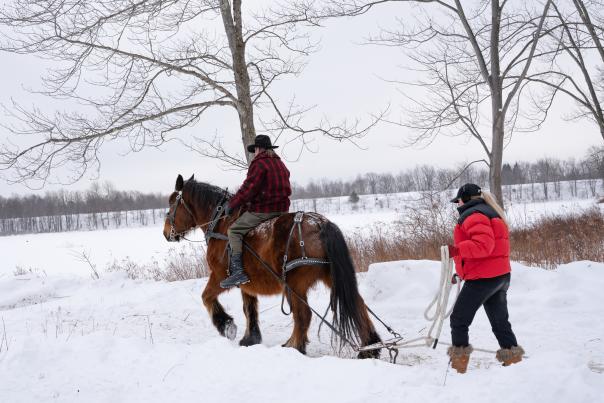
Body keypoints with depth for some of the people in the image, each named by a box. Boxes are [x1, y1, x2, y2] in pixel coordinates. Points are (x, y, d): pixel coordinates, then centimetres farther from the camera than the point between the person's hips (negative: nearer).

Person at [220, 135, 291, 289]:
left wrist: (232, 204, -2)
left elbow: (248, 189, -14)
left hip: (262, 211, -9)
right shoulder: (281, 164, 18)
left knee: (234, 230, -4)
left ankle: (237, 271, -19)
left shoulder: (259, 164, -10)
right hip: (283, 209, 9)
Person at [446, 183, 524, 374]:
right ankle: (512, 356, 14)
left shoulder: (473, 216, -13)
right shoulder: (490, 213, 19)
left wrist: (457, 250, -33)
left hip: (483, 278, -10)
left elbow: (483, 245, -26)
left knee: (459, 319, -1)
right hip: (501, 275, 10)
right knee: (500, 321, 15)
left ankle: (459, 358, 0)